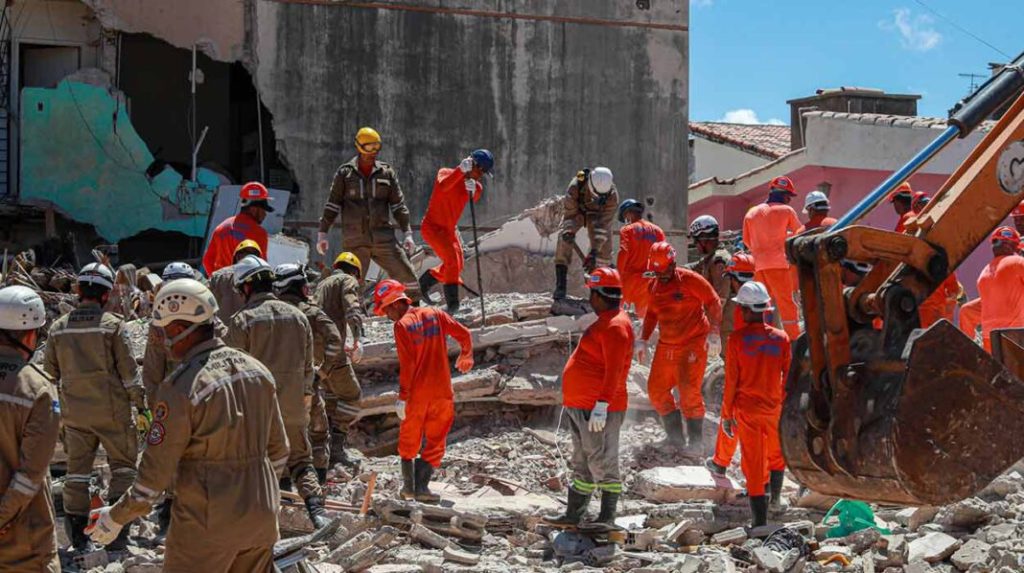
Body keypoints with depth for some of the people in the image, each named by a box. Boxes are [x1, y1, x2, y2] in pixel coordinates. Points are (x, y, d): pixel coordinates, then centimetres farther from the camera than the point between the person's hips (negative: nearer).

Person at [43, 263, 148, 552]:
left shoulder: (58, 328, 3)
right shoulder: (113, 325, -10)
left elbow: (50, 373, 10)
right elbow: (129, 370, -9)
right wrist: (141, 407, -2)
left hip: (74, 414, 4)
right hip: (112, 412, -4)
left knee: (77, 470, 12)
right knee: (123, 466, 8)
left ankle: (77, 535, 14)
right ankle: (116, 534, 2)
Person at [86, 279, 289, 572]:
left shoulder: (181, 388, -18)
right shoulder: (257, 371, 2)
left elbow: (156, 470, -14)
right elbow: (278, 449, 10)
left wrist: (116, 516, -1)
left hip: (206, 525, -6)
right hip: (261, 517, 6)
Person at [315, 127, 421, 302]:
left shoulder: (387, 172, 8)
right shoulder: (345, 173, 4)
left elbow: (398, 205, 12)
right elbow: (332, 205, 8)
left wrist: (407, 233, 7)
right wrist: (322, 233, 5)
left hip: (383, 238, 1)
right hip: (354, 240, -1)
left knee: (406, 275, -5)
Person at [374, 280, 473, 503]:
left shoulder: (402, 325, -10)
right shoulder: (435, 314, 3)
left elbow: (407, 365, -14)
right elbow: (464, 334, 3)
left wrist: (403, 396, -8)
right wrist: (465, 357, 22)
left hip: (416, 394, -3)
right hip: (442, 391, 3)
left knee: (409, 439, 15)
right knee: (435, 441, 9)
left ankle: (409, 486, 17)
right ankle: (422, 486, -1)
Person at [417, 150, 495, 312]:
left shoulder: (473, 183, 2)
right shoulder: (445, 173, -16)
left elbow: (476, 199, -20)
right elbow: (442, 186, -39)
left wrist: (474, 189, -41)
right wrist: (461, 171, -48)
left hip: (450, 229, 8)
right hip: (432, 226, -8)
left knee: (458, 265, 15)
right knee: (452, 260, -20)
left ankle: (425, 282, 35)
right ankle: (452, 304, -17)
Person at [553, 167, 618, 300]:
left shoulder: (612, 196, -35)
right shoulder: (575, 187, -38)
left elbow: (602, 226, -35)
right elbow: (570, 216, -28)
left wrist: (593, 252, -40)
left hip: (598, 214, 1)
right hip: (576, 211, -1)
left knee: (604, 250, -11)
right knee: (564, 238, -26)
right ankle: (560, 287, -27)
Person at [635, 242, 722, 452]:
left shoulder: (690, 280, -12)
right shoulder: (654, 286, 9)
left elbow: (713, 302, -9)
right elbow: (651, 314, 21)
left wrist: (714, 332, -14)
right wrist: (643, 340, 13)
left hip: (694, 343, -7)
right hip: (666, 346, 7)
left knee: (689, 391, -13)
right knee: (656, 390, 4)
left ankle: (696, 439, 1)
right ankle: (675, 435, 16)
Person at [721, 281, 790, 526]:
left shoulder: (737, 338, -12)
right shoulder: (781, 338, -5)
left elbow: (731, 380, -9)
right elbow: (788, 377, 1)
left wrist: (727, 414, -1)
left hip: (746, 410, -2)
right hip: (774, 409, 2)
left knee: (753, 463, 3)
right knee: (777, 454, 28)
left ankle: (760, 521, 3)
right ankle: (776, 498, 37)